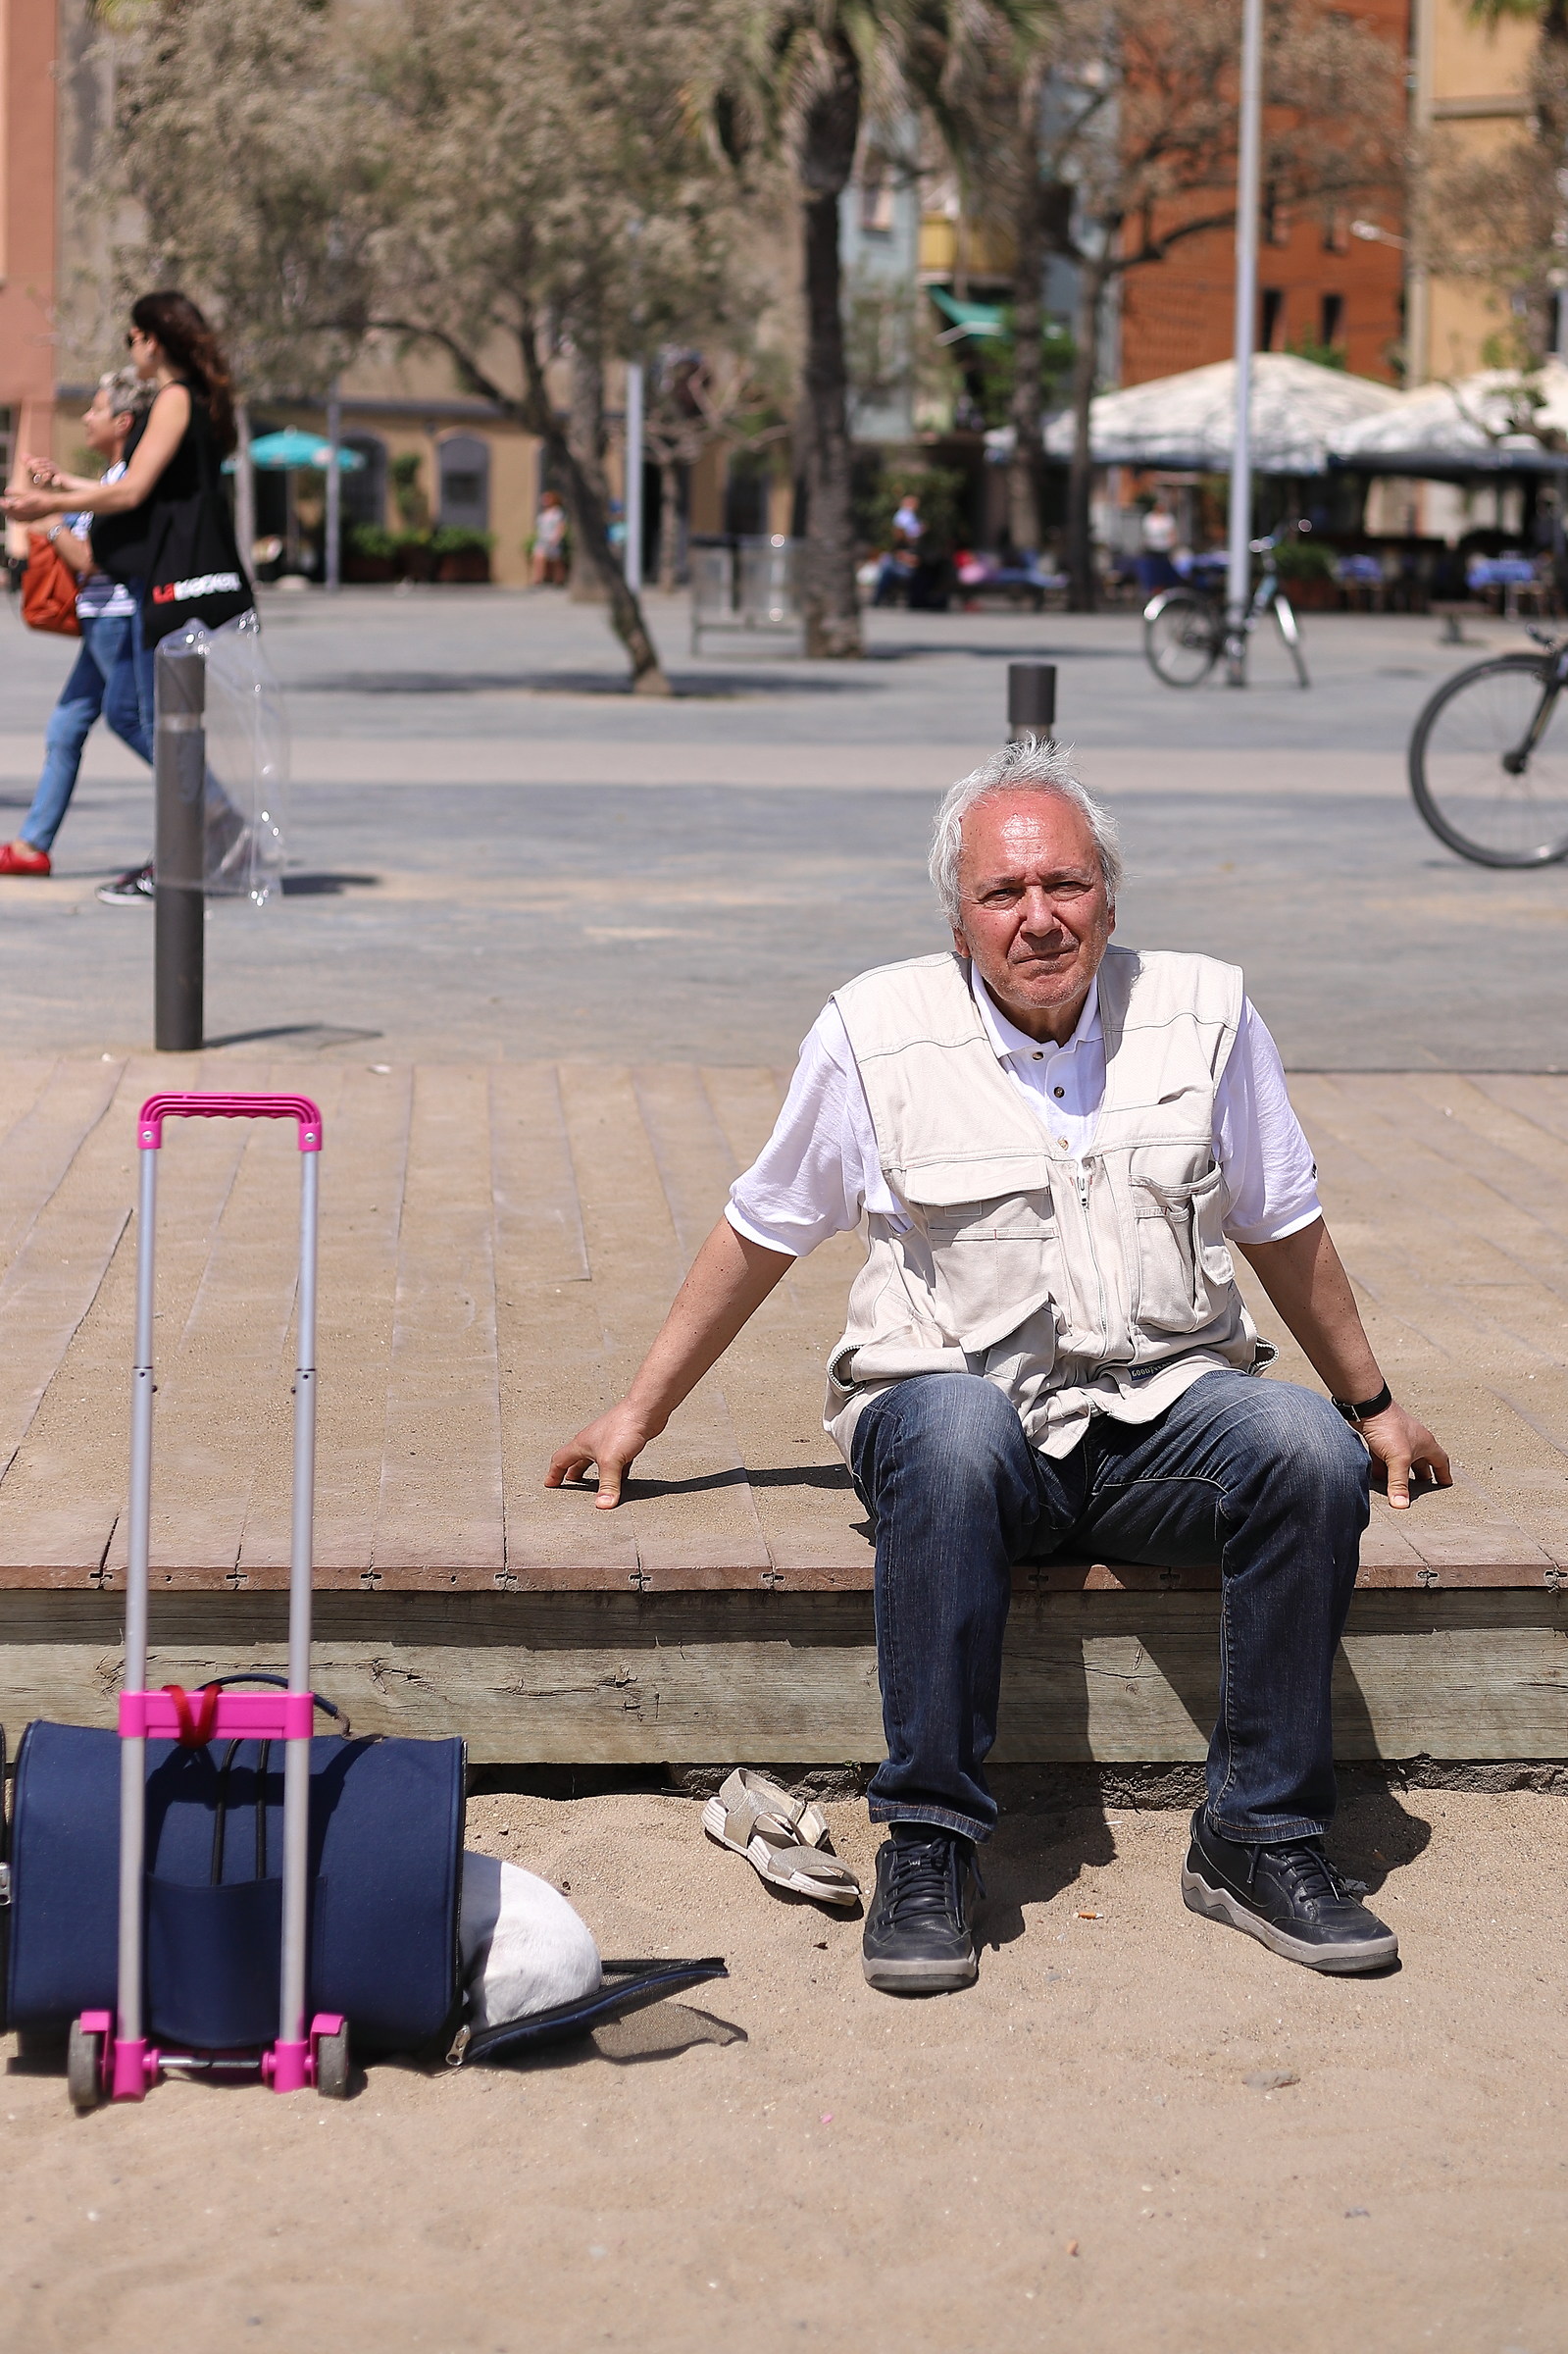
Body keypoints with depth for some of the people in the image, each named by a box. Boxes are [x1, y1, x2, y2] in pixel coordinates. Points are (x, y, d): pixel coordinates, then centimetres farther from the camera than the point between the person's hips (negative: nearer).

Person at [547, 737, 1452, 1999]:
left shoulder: (1204, 1011, 3)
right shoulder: (876, 1032, -2)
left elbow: (1284, 1228, 16)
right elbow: (760, 1234, 10)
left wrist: (1373, 1405, 25)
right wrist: (638, 1416, 14)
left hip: (1162, 1409, 2)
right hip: (962, 1398, -2)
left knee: (1309, 1449, -30)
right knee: (953, 1440, -38)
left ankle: (1260, 1837, -18)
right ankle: (928, 1846, -29)